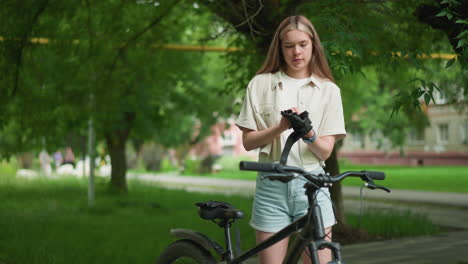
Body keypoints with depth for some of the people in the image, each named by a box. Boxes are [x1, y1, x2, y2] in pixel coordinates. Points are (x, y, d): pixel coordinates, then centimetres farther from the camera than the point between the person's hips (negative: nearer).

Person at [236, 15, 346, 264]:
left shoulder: (328, 90, 7)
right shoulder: (261, 84, 7)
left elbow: (325, 151, 2)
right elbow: (248, 141, 3)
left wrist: (308, 134, -19)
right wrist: (280, 128, -14)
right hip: (272, 185, 0)